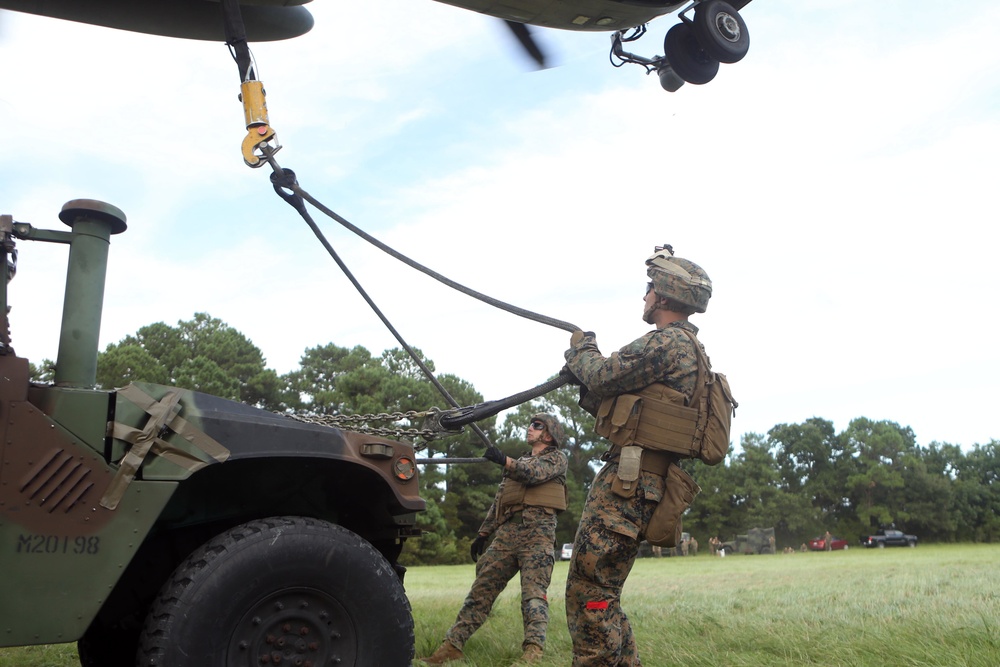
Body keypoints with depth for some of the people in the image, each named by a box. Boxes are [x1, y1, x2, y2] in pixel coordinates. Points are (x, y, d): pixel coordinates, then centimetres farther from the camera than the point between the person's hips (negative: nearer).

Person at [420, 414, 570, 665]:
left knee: (534, 593, -17)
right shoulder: (519, 462, 29)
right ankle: (451, 647, 0)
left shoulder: (557, 458, 10)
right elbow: (498, 501, 28)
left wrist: (504, 461, -23)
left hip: (537, 533, -6)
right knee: (480, 590, 1)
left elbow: (534, 474, -12)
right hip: (506, 533, 6)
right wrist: (483, 534, 22)